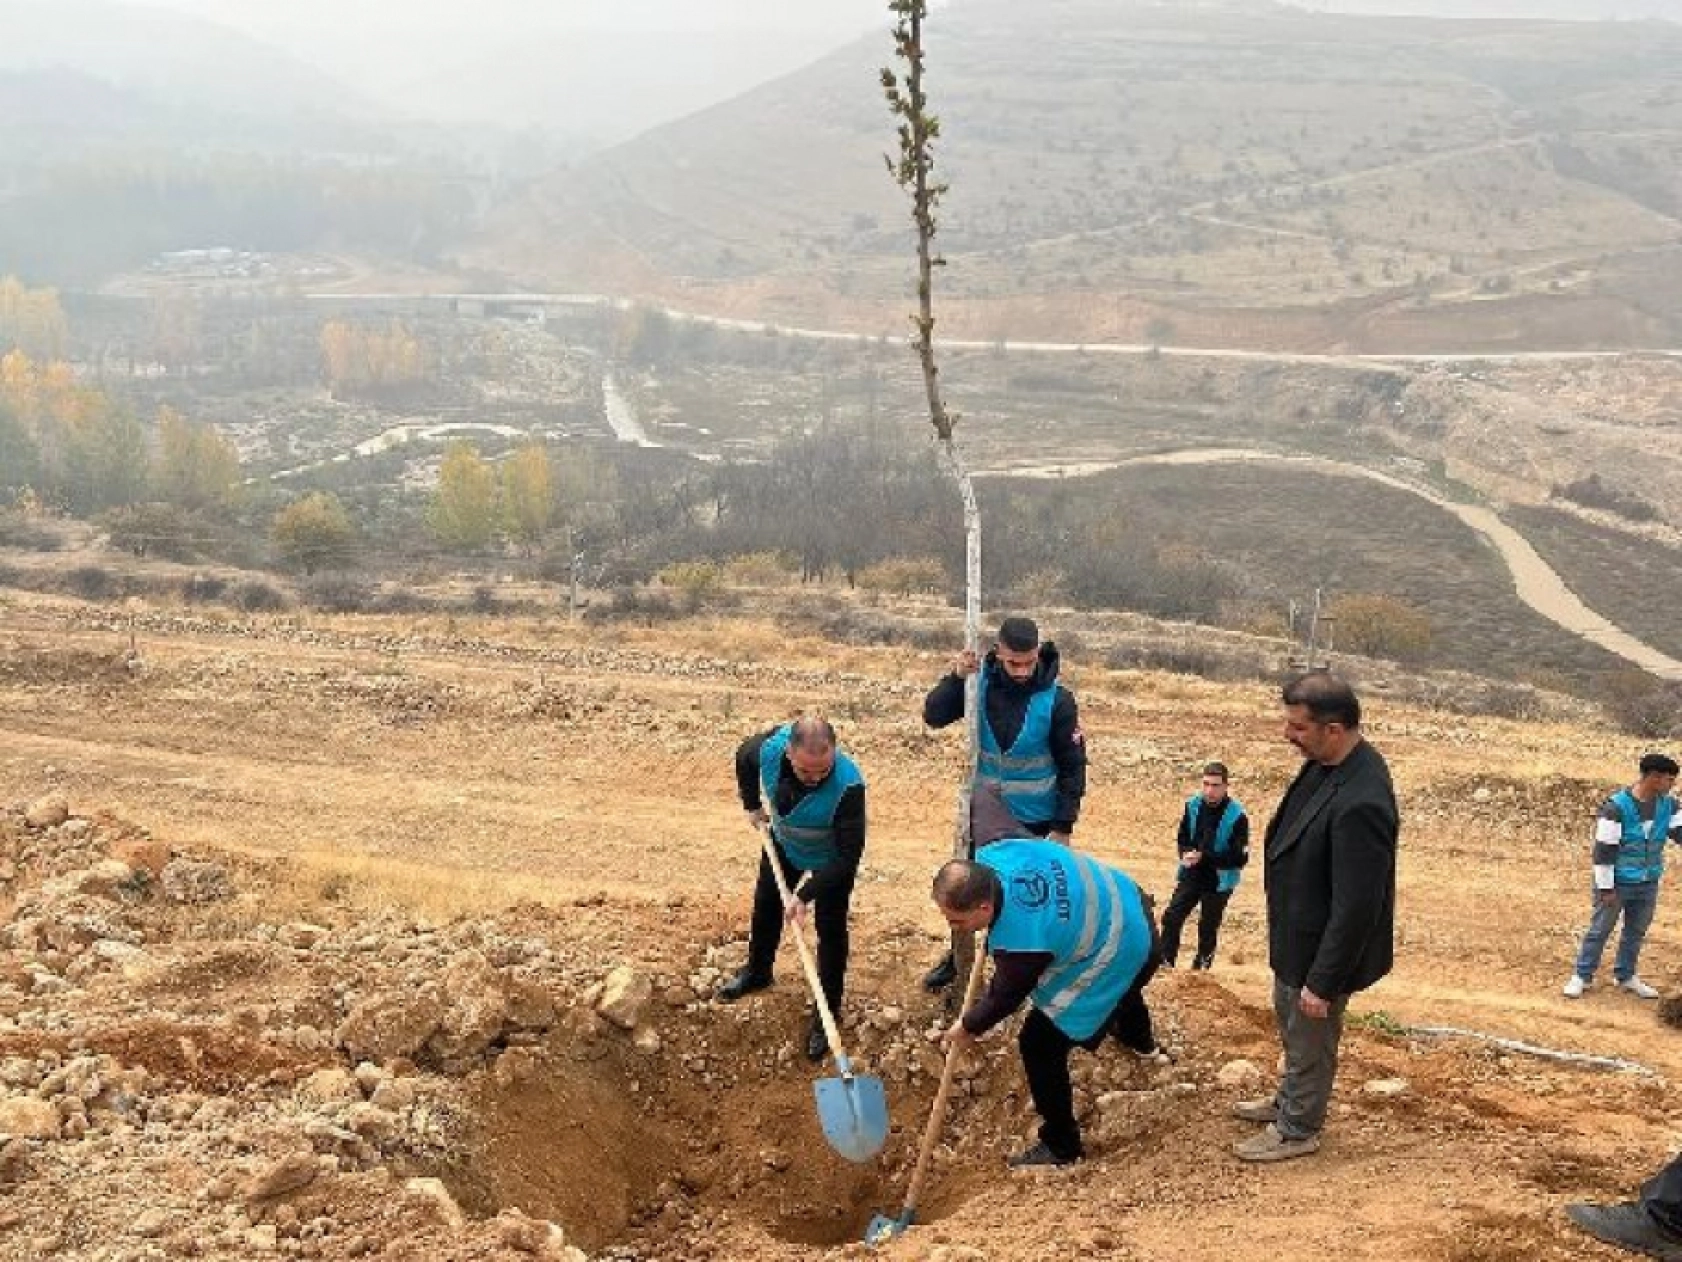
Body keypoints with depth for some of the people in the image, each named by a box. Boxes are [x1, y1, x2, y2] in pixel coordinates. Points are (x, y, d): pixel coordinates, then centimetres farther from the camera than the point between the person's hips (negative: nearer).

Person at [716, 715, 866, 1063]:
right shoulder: (770, 746, -34)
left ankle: (827, 1014, 17)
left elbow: (848, 856, -36)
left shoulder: (848, 785, -45)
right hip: (784, 842, 5)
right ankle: (757, 971, 50)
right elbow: (744, 758, -6)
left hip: (831, 858, -5)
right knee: (765, 903, 23)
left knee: (830, 930, 1)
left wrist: (805, 894, -36)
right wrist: (752, 805, 2)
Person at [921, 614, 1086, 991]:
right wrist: (955, 678, -27)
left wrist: (1063, 826, -13)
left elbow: (1073, 766, -12)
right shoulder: (982, 683, -12)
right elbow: (933, 716, -11)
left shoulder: (1057, 700, -18)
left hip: (1037, 820, -3)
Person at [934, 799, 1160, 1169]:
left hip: (1122, 956, -9)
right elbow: (982, 806, -2)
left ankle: (1061, 1147, 12)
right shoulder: (992, 853, -24)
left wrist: (968, 1027, -4)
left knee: (1039, 1044, -5)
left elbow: (1004, 999, -21)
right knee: (1123, 989, 42)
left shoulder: (1020, 943, -41)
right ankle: (1140, 1040, 76)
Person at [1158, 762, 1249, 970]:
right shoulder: (1193, 805, -6)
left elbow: (1240, 858, -18)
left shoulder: (1236, 816, -19)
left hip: (1219, 881, -4)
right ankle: (1165, 962, 8)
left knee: (1208, 929, 8)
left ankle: (1200, 969, 24)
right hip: (1191, 875, 4)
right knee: (1171, 918, -4)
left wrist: (1203, 856, -24)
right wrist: (1187, 853, -15)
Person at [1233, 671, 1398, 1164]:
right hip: (1296, 936, 9)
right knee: (1290, 1025, 29)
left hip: (1321, 948, -9)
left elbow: (1356, 906, -30)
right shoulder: (1326, 763, -7)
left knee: (1309, 1039, 15)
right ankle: (1289, 1100, 51)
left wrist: (1322, 982, -22)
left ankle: (1297, 1130, 36)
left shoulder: (1360, 803, -36)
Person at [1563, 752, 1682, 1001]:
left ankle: (1626, 976, 32)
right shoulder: (1616, 806, -21)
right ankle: (1581, 976, 16)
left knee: (1636, 931, 17)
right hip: (1618, 883, -5)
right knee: (1600, 930, 5)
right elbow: (1604, 850, -18)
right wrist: (1605, 887, -16)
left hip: (1648, 884, 5)